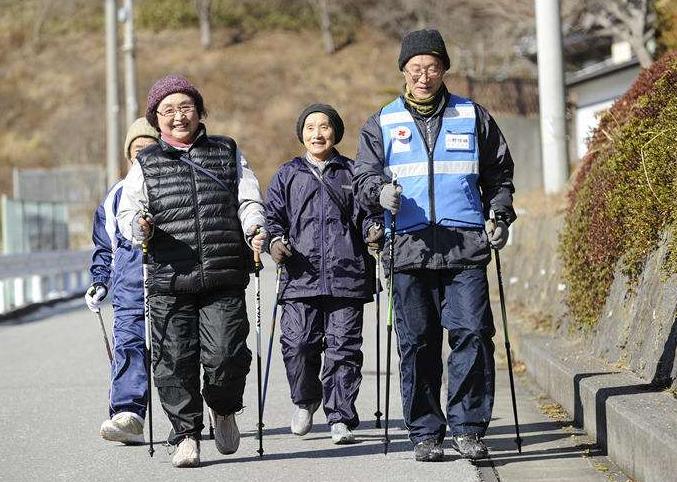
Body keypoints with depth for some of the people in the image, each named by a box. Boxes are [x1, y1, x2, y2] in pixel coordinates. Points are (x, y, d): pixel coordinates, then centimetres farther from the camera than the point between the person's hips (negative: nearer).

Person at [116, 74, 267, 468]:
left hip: (224, 279, -1)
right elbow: (127, 211, 9)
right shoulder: (146, 165, 14)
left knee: (226, 355, -10)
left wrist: (255, 228, -9)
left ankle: (224, 410, 19)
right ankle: (186, 435, 11)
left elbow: (249, 199, 12)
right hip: (169, 282, 1)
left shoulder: (228, 153, 16)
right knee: (175, 362, -3)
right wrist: (140, 226, -14)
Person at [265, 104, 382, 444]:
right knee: (298, 345, -7)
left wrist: (373, 229, -7)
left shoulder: (353, 173, 14)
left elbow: (367, 212, 14)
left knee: (343, 348, -3)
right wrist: (275, 240, -7)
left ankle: (341, 418, 6)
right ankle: (305, 400, 21)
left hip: (347, 276, 0)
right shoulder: (287, 175, 15)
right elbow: (273, 215, 13)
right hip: (301, 276, 0)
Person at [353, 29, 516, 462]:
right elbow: (363, 177, 9)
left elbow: (500, 174, 21)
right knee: (417, 343, 2)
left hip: (466, 246, 0)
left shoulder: (473, 117, 13)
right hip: (409, 247, 0)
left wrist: (500, 215, 6)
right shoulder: (382, 124, 12)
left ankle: (468, 427, -2)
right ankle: (426, 433, 9)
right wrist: (381, 190, -13)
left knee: (473, 333, -10)